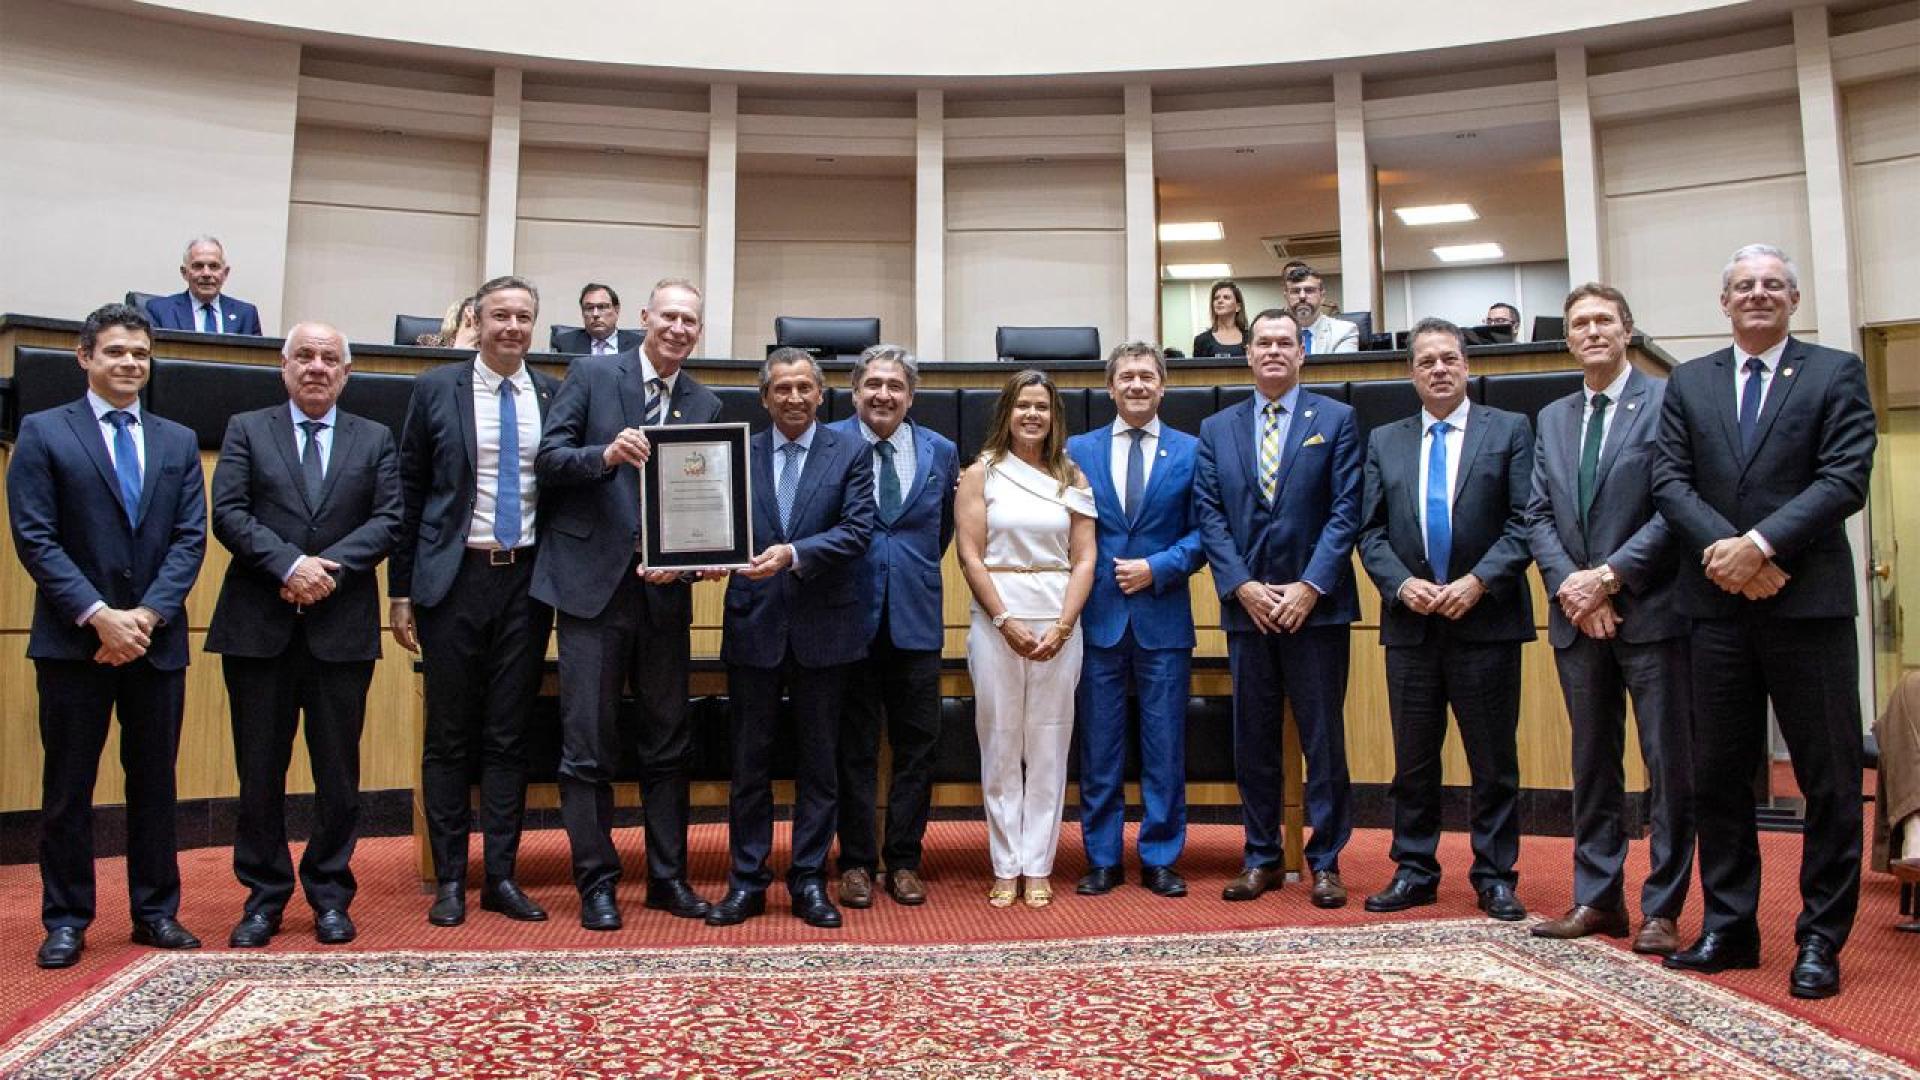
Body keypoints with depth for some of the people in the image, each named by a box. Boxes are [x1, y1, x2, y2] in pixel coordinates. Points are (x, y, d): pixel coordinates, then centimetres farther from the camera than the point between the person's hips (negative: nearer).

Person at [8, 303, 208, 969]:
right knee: (68, 786, 6)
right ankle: (66, 920, 17)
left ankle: (156, 912, 19)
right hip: (73, 641, -3)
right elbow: (34, 538, -7)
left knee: (155, 782, 9)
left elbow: (190, 538, 3)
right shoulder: (43, 433, 1)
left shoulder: (178, 442, 11)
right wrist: (98, 615, -16)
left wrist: (147, 615, -11)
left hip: (157, 640, 3)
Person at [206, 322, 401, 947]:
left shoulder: (375, 440, 12)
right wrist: (290, 564, -15)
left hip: (342, 629, 0)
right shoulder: (246, 431, 10)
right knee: (259, 771, 6)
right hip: (259, 628, 0)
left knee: (338, 772, 5)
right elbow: (228, 514, -2)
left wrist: (329, 566, -13)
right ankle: (264, 897, 19)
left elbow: (389, 521, 0)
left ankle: (330, 895, 18)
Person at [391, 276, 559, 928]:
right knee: (448, 738, 5)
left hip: (526, 579, 1)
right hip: (455, 579, -1)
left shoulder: (554, 396, 6)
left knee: (509, 737, 7)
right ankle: (448, 880, 15)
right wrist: (401, 590, -1)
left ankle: (501, 876, 15)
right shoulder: (436, 390, 2)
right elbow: (410, 493, 3)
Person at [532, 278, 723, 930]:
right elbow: (548, 459, -4)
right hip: (592, 583, -3)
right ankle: (597, 882, 13)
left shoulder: (705, 405, 10)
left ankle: (669, 877, 22)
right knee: (588, 745, 1)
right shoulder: (590, 375, 2)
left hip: (663, 589, 3)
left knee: (669, 743, 10)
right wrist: (606, 455, -23)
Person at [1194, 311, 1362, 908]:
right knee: (1253, 740, 8)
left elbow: (1346, 511, -3)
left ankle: (1326, 863, 13)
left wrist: (1309, 587, -12)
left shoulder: (1336, 419, 4)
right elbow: (1209, 516, 4)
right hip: (1246, 606, 2)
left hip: (1316, 605, -2)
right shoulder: (1216, 429, 11)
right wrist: (1243, 586, -8)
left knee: (1324, 739, 3)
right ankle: (1261, 858, 19)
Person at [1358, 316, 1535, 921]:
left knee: (1494, 760, 5)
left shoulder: (1509, 430, 4)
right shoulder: (1384, 442, 12)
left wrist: (1477, 582, -15)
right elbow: (1370, 531, 7)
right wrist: (1401, 583, -9)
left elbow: (1524, 522, -4)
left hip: (1486, 620, -2)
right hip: (1410, 622, 2)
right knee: (1413, 759, 8)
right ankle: (1414, 870, 18)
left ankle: (1495, 876, 15)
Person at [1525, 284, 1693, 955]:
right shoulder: (1551, 420, 14)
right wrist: (1569, 585, -6)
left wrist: (1610, 575, -15)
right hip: (1577, 616, 5)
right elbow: (1538, 516, 9)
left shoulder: (1666, 402, -3)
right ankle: (1597, 900, 20)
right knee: (1592, 765, 11)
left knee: (1669, 765, 1)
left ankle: (1661, 910, 11)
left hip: (1651, 611, -5)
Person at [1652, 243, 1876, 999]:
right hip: (1719, 604, 3)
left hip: (1809, 601, -3)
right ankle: (1729, 927, 19)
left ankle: (1821, 940, 14)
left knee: (1829, 780, 3)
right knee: (1718, 775, 8)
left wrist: (1762, 543, -17)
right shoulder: (1688, 384, 13)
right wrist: (1724, 549, -12)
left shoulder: (1837, 373, 4)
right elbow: (1669, 482, 3)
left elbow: (1845, 480, -7)